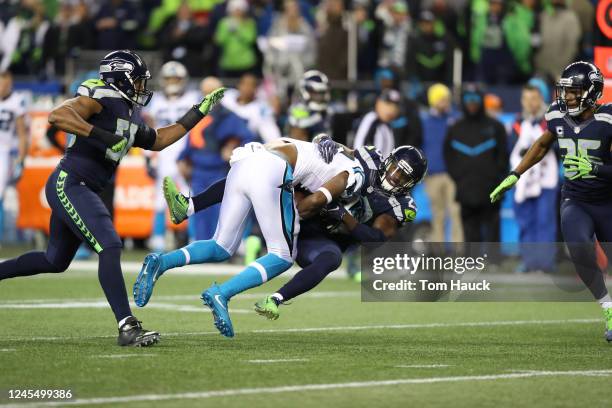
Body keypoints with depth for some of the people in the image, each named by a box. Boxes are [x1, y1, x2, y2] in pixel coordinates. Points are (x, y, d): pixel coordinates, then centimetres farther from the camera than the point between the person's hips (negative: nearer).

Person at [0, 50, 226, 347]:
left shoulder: (128, 120, 18)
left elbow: (159, 140, 29)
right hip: (68, 184, -11)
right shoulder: (101, 98, -11)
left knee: (55, 261, 21)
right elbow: (57, 115, -25)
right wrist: (100, 135, -30)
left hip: (79, 190, 11)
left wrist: (198, 113, 28)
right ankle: (127, 328, -23)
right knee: (109, 247, -18)